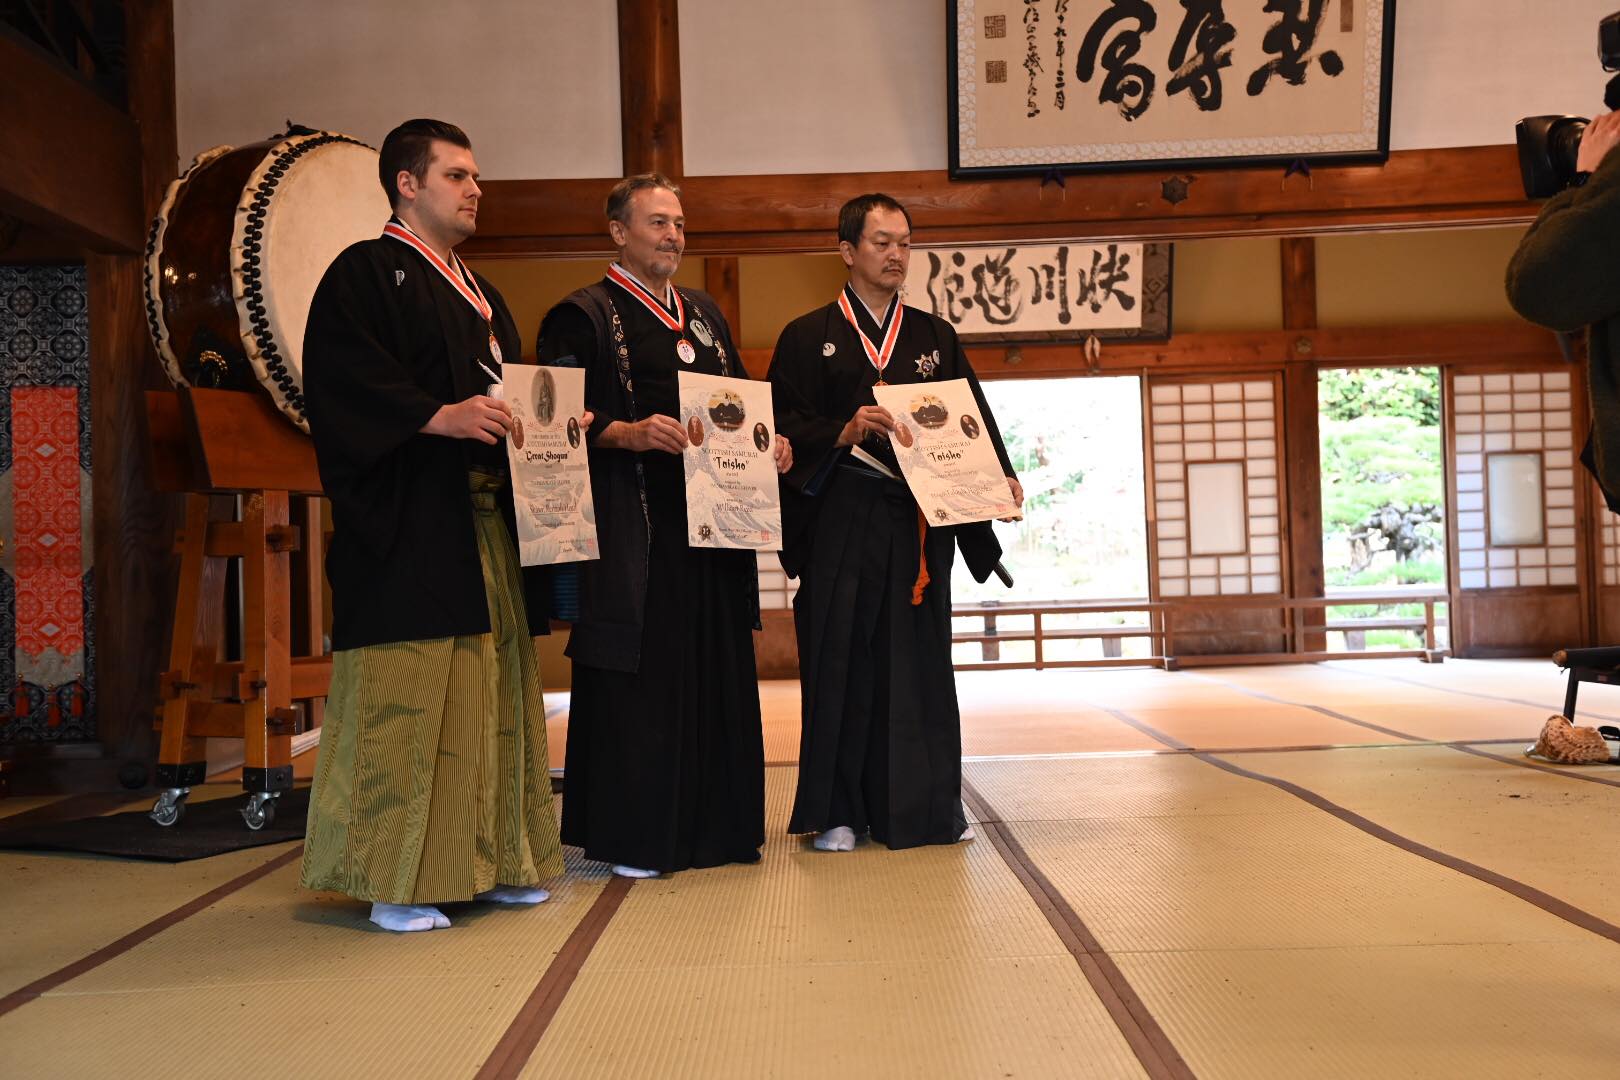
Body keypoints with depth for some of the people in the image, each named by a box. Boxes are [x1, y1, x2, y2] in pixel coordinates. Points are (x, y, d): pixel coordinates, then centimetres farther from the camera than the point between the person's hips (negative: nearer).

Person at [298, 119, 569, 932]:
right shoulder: (366, 272, -1)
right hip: (410, 526, -8)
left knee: (491, 686, 8)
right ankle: (397, 882, 2)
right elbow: (344, 377, -15)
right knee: (408, 690, -7)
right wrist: (439, 416, -24)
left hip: (488, 517, 9)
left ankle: (489, 861, 17)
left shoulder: (477, 292, 25)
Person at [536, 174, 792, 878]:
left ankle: (712, 824, 20)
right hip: (633, 532, -6)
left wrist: (768, 444, 5)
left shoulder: (705, 314, 20)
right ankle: (632, 837, 6)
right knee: (637, 680, -4)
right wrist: (627, 434, -25)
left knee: (717, 675, 9)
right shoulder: (584, 314, 0)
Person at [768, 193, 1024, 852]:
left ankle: (928, 807, 15)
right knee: (840, 662, -1)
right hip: (841, 525, -2)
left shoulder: (935, 338, 16)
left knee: (921, 662, 5)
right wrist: (846, 432, -20)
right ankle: (838, 812, 10)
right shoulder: (808, 338, 7)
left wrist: (1001, 477, -7)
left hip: (919, 522, 3)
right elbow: (784, 428, -3)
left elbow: (972, 419, 10)